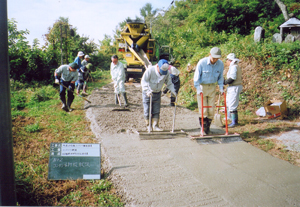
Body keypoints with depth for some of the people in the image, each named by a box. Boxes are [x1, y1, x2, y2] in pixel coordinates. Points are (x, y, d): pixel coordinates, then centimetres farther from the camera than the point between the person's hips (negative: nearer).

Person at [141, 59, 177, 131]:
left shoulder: (167, 73, -8)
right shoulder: (150, 70, -21)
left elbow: (169, 83, 4)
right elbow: (143, 81, -22)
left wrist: (173, 91, -12)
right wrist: (148, 91, -35)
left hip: (157, 93, 3)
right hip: (148, 93, -3)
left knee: (156, 111, 1)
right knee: (147, 111, -1)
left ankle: (155, 126, 9)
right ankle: (149, 125, 17)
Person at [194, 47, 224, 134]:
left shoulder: (220, 64, -6)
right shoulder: (202, 62, -16)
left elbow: (220, 77, 9)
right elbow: (196, 77, -11)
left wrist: (221, 88, 0)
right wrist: (198, 89, -17)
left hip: (212, 87, 3)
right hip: (202, 86, -3)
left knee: (211, 109, 4)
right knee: (203, 109, -5)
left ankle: (208, 127, 18)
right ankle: (203, 126, 9)